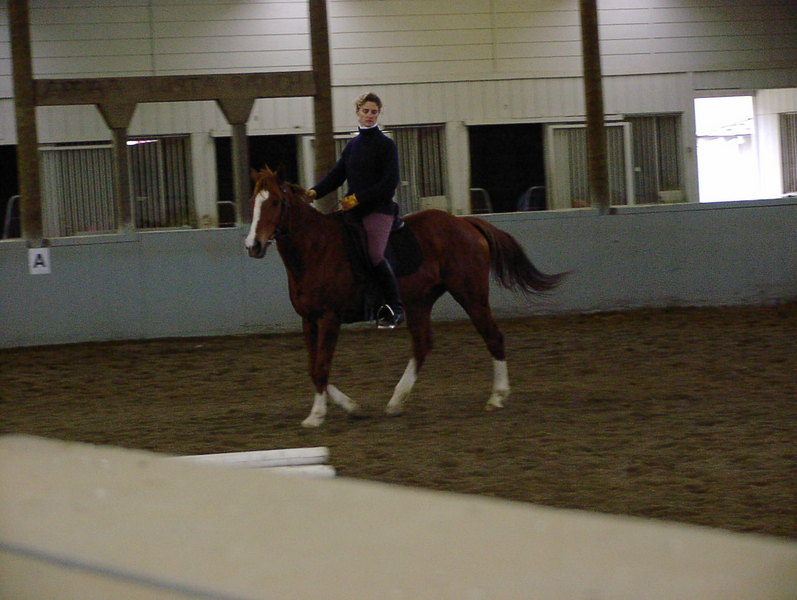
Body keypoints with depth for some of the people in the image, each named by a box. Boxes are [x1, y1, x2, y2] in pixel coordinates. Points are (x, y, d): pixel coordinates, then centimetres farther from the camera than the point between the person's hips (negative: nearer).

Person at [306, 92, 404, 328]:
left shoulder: (386, 145, -2)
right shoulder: (353, 145, 17)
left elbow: (389, 183, -10)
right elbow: (336, 175, 16)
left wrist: (359, 198, -17)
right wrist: (315, 192, -2)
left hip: (378, 209, -7)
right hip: (354, 210, 7)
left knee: (374, 254, -20)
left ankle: (395, 308, -9)